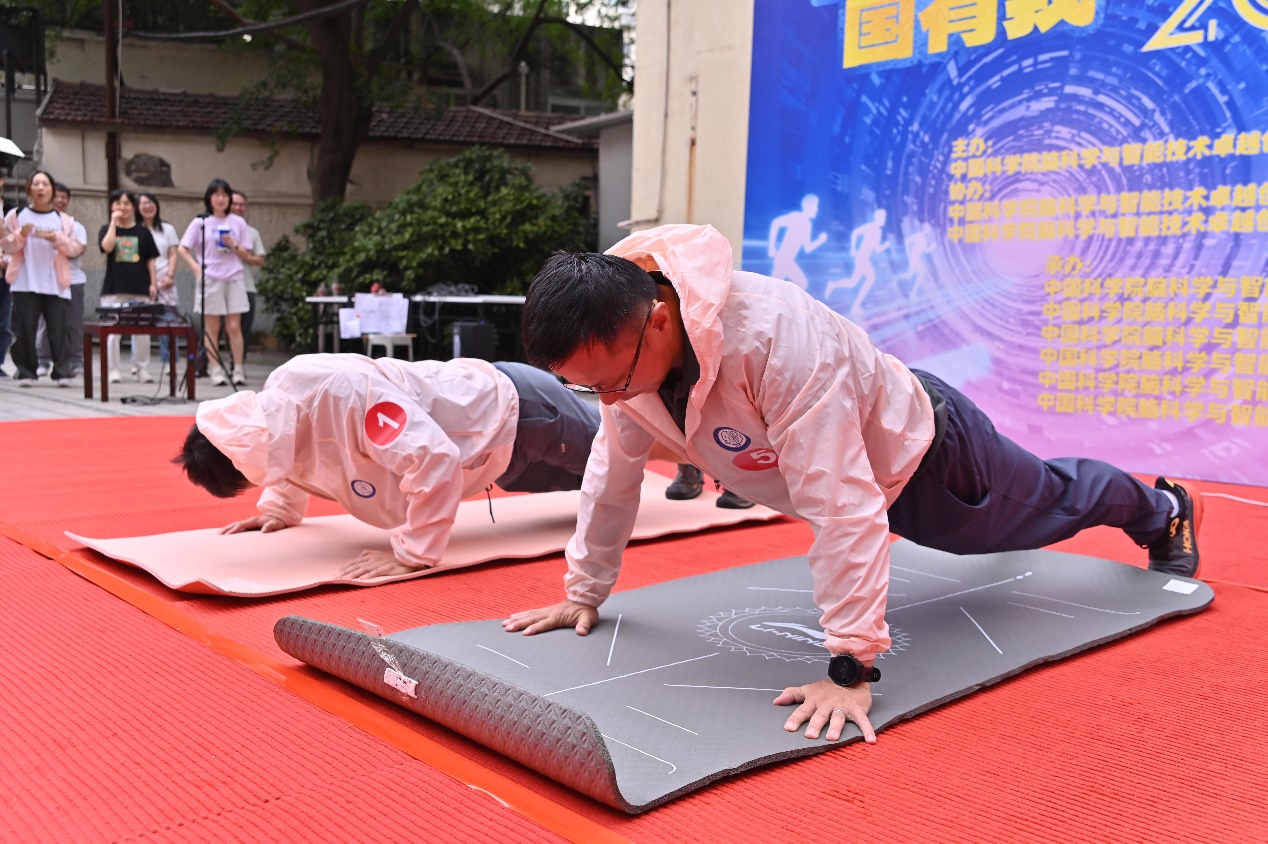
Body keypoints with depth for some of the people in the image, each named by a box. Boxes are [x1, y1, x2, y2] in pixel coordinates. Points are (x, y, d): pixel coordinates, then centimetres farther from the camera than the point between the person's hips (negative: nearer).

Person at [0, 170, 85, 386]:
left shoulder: (64, 220, 13)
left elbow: (75, 249, 6)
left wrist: (58, 239, -11)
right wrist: (21, 235, -12)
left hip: (56, 284, 0)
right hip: (25, 283, 0)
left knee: (58, 330, -4)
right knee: (25, 330, -2)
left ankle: (62, 373, -1)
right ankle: (26, 372, 5)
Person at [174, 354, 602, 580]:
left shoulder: (343, 391, -44)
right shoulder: (276, 399, -14)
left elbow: (434, 458, -46)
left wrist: (412, 554, -40)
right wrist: (278, 507, 7)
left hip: (514, 408, -8)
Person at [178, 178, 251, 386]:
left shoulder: (238, 222, 7)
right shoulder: (200, 222, 2)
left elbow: (245, 253, 10)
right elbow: (182, 248, 3)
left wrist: (233, 246, -10)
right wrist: (196, 267, -11)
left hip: (234, 279, 1)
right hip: (210, 280, -1)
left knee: (234, 326, -1)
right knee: (212, 327, 2)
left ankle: (238, 369, 3)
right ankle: (216, 370, 6)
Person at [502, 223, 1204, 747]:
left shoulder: (776, 336, -48)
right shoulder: (621, 339, -23)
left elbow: (843, 506, -46)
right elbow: (613, 470, -10)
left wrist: (850, 667, -43)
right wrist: (583, 592, -4)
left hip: (921, 451, -7)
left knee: (1045, 500, 23)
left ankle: (1164, 511, 58)